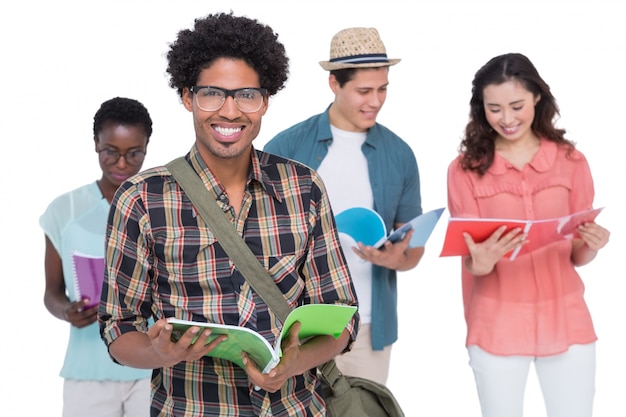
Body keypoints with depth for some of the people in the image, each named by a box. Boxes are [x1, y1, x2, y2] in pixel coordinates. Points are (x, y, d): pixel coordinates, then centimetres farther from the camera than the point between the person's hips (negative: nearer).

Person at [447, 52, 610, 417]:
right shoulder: (466, 169, -4)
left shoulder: (570, 160, 1)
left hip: (565, 319, 1)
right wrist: (480, 261, -27)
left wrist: (592, 245, -17)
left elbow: (578, 256, 5)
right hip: (498, 324, -1)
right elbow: (470, 260, -5)